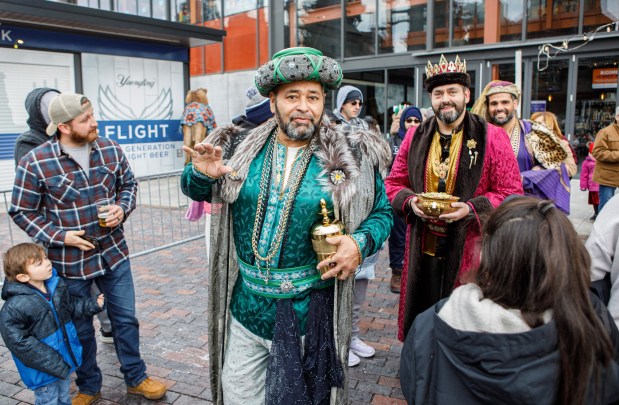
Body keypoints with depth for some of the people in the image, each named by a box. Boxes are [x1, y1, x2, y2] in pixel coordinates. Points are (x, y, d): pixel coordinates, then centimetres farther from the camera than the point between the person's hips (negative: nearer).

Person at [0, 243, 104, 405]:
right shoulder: (15, 307, -27)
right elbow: (18, 341, -23)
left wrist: (93, 304, -6)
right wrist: (52, 363, -22)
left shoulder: (56, 285, -6)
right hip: (43, 368, -6)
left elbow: (71, 306, 11)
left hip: (64, 360, 6)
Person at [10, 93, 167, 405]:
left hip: (113, 253, 3)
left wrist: (122, 208, -11)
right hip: (70, 262, -3)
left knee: (125, 318, 14)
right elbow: (22, 211, -6)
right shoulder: (35, 163, -15)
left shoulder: (110, 150, -5)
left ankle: (136, 378, 34)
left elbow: (128, 184, 9)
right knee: (80, 329, 15)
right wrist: (59, 236, -17)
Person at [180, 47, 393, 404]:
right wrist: (202, 173, -13)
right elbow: (195, 190, 11)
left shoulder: (351, 157, -7)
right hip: (245, 308, 2)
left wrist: (360, 243, -18)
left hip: (309, 315, -2)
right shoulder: (241, 148, -1)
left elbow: (382, 212, 3)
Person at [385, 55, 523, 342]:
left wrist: (470, 209, -19)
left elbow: (511, 193, -3)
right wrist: (410, 202, -10)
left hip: (469, 251, -3)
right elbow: (394, 183, 12)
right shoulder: (416, 137, 7)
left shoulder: (491, 138, -3)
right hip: (423, 250, 3)